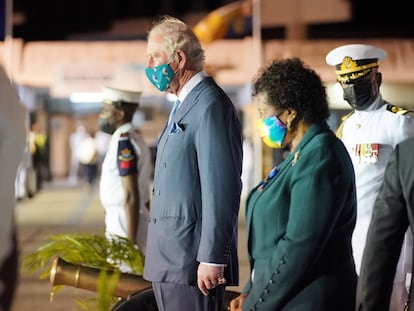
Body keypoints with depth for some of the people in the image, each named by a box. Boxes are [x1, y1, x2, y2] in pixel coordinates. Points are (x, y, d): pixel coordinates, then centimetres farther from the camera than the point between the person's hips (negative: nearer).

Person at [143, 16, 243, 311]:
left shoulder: (211, 105, -13)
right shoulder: (184, 106, 18)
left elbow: (222, 188, -19)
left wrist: (212, 259, -20)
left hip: (192, 263, -10)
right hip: (170, 262, 10)